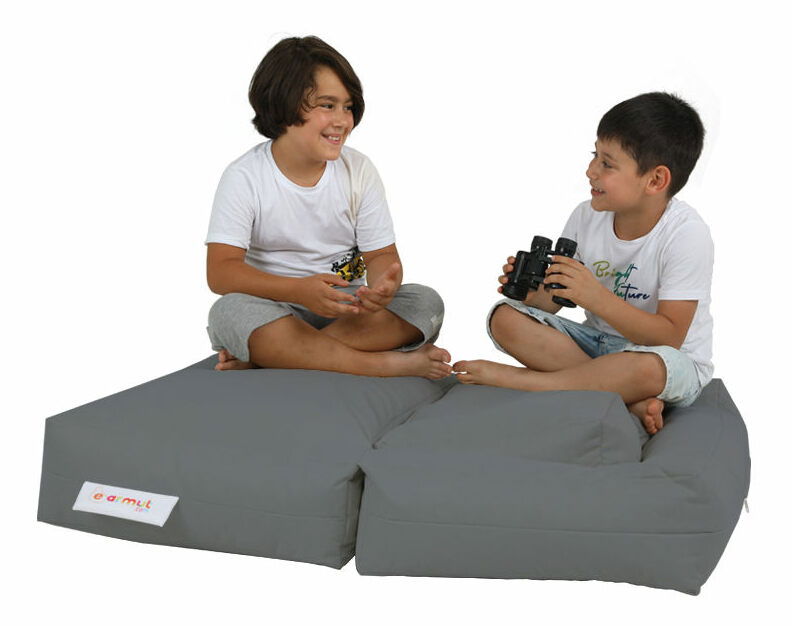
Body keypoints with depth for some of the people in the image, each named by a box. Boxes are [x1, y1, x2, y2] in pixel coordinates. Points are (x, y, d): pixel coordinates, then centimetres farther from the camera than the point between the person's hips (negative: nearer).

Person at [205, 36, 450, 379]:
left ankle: (262, 356, -29)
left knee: (425, 302, -22)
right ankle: (385, 363, -31)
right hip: (278, 308, -2)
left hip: (349, 309, 3)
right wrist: (301, 290, -35)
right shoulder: (245, 177, -8)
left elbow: (381, 255, 0)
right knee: (230, 310, -33)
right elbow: (221, 270, -17)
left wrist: (382, 286, -27)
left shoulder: (358, 170, 1)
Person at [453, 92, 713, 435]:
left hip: (674, 360, -6)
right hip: (598, 339, 6)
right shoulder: (586, 217, -5)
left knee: (647, 367, -42)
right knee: (506, 318, -14)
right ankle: (627, 399, -21)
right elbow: (553, 301, 1)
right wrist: (531, 289, -24)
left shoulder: (686, 235, -21)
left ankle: (516, 378, -22)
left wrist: (597, 297, -34)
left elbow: (669, 337, -24)